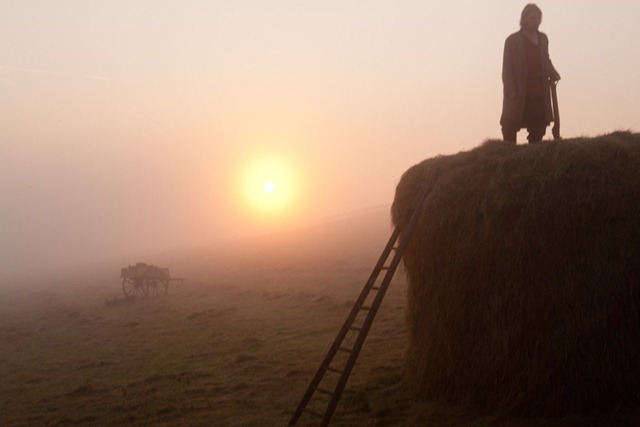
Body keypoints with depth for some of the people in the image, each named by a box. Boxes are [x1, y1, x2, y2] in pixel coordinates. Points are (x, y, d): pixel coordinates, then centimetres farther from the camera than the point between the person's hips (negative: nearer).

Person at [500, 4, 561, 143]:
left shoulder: (543, 38, 15)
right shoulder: (513, 40, -2)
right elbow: (507, 68, -6)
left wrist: (553, 74, 4)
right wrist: (510, 90, -15)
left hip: (540, 93, 5)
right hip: (519, 94, -5)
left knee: (538, 128, 8)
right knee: (510, 127, -7)